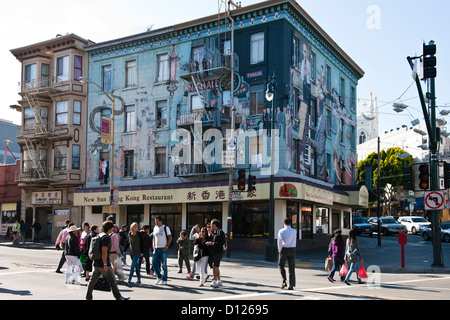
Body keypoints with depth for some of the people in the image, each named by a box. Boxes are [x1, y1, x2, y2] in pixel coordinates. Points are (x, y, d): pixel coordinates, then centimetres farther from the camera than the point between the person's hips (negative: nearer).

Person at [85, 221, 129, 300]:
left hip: (97, 263, 9)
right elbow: (104, 252, -22)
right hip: (103, 264, -9)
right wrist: (105, 264, -21)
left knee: (93, 280, 9)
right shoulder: (106, 237, -16)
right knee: (112, 281, 2)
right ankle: (118, 297, 11)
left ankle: (88, 297, 8)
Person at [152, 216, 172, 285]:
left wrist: (166, 247, -13)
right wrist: (154, 246, 9)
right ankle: (159, 277, 17)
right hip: (156, 248, 5)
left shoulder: (166, 228, -6)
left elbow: (170, 238, -7)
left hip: (163, 249, -5)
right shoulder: (155, 228, 11)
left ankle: (164, 280, 9)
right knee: (154, 262, -2)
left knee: (164, 265, -1)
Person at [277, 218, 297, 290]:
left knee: (281, 266, 15)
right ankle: (291, 285, 2)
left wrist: (280, 250, 2)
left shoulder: (281, 231, -5)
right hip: (292, 250, 3)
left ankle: (284, 281, -1)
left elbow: (280, 242, -12)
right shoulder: (294, 231, 6)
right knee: (292, 267, 5)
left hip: (284, 249, -2)